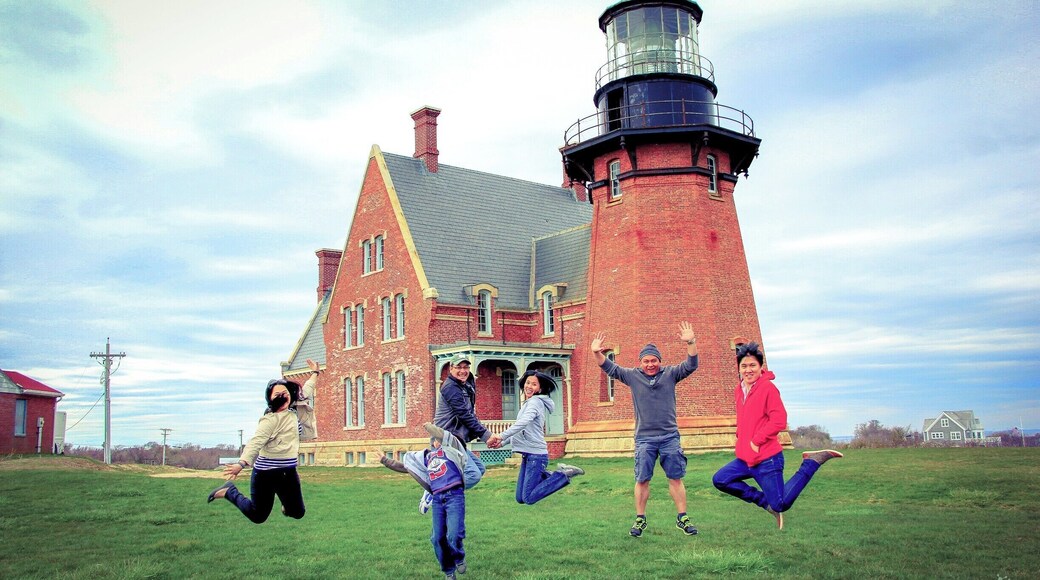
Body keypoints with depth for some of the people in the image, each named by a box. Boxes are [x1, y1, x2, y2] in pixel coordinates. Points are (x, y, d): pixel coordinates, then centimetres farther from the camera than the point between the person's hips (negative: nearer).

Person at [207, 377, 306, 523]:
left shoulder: (293, 413, 4)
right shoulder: (270, 419, -19)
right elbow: (255, 442, -32)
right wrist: (242, 463, -45)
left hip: (288, 473, 6)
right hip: (266, 473, -6)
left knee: (297, 513, 8)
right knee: (258, 517, 5)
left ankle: (286, 505, 44)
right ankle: (229, 491, 24)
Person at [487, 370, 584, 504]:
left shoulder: (535, 402, -12)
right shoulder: (529, 403, 18)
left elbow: (523, 422, -29)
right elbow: (521, 430, 21)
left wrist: (501, 436, -37)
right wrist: (502, 443, 10)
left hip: (535, 455, -9)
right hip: (527, 455, 9)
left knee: (528, 499, -9)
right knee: (520, 498, 10)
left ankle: (564, 475, 0)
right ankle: (555, 475, 18)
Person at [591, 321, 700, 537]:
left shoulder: (670, 374, 3)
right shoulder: (633, 376, 4)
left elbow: (691, 366, -8)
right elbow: (610, 368, 1)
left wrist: (691, 343, -25)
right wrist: (597, 353, -17)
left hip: (670, 437, 0)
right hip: (644, 439, 0)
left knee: (676, 478, 2)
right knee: (642, 480, 1)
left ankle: (682, 518, 11)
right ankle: (640, 519, 11)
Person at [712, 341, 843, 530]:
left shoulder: (768, 387, -13)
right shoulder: (739, 390, 11)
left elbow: (779, 421, -19)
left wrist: (756, 441, -17)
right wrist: (740, 441, 11)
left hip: (767, 459, -8)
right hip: (745, 458, 8)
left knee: (781, 505, -5)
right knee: (720, 480, 1)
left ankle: (811, 463, 8)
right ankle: (765, 501, 10)